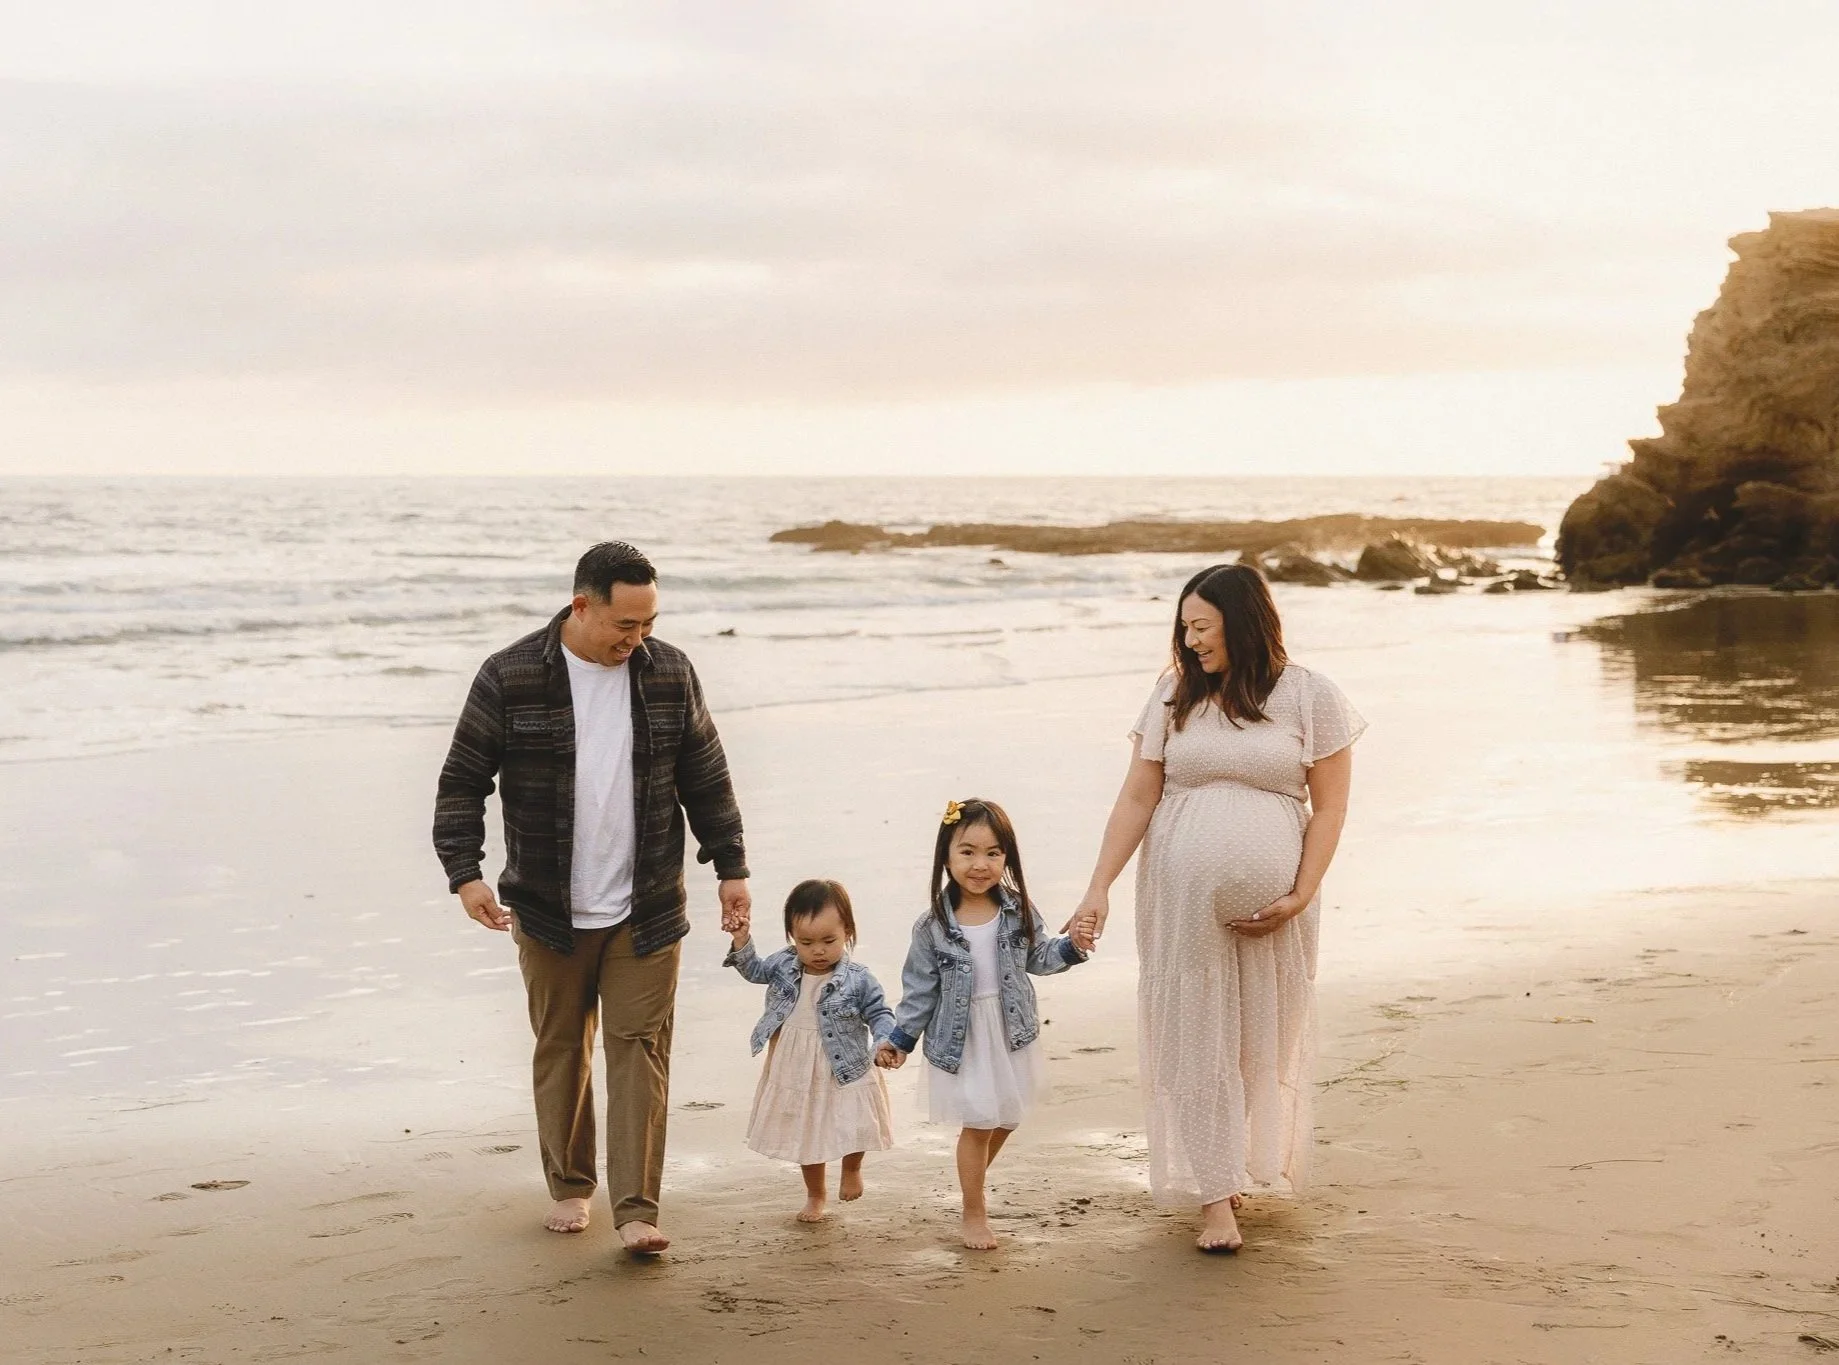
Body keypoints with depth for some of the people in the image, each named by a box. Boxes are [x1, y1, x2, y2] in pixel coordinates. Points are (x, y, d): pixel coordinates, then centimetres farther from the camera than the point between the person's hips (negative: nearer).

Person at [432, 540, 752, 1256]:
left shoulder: (670, 674, 1)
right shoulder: (510, 678, -8)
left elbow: (706, 779, 9)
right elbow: (462, 781, -3)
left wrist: (731, 867, 7)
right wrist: (464, 871, -14)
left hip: (646, 912, 1)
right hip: (549, 913, -1)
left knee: (640, 1049, -3)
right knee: (560, 1049, 11)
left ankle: (636, 1209, -2)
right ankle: (569, 1187, 28)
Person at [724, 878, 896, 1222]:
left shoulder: (858, 979, -16)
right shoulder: (784, 965, -5)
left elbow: (879, 1013, -9)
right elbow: (754, 970, 11)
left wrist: (885, 1042, -28)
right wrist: (742, 941, -5)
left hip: (844, 1073, -3)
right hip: (796, 1074, 3)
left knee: (853, 1130, -7)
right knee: (806, 1136, 16)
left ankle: (851, 1168, 29)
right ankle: (816, 1194, 39)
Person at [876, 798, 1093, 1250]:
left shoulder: (1018, 912, -4)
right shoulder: (933, 927, -11)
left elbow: (1037, 958, 9)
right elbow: (920, 988, -3)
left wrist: (1071, 947, -8)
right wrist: (900, 1038, -3)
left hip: (1012, 1035, 3)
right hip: (963, 1040, -3)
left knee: (1006, 1120, 13)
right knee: (978, 1125, -1)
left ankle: (974, 1181, 41)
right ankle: (974, 1213, 18)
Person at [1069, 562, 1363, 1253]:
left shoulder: (1310, 697, 0)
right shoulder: (1174, 696, 4)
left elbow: (1329, 807, 0)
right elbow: (1136, 799, 3)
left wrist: (1300, 896, -9)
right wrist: (1099, 887, -5)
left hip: (1270, 903, -1)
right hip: (1182, 898, 1)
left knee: (1264, 1035, 9)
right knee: (1196, 1038, -1)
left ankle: (1244, 1163, 29)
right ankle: (1215, 1197, 2)